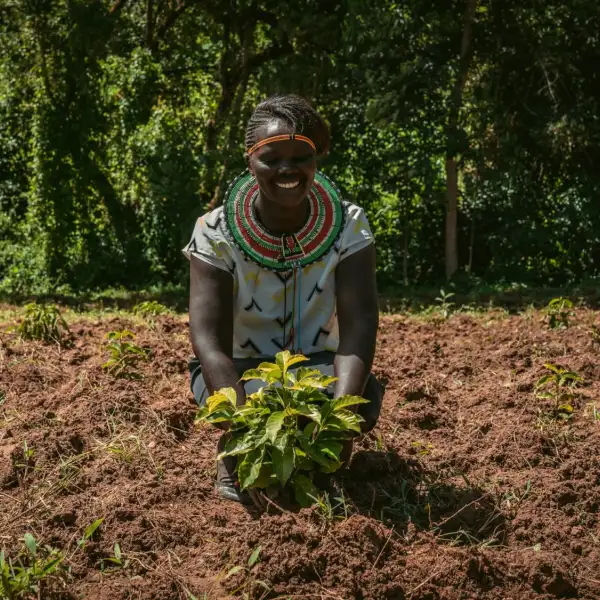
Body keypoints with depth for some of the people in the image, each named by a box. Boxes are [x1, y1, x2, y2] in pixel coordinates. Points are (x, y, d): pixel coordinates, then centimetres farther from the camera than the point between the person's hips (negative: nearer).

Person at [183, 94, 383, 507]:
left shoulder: (347, 226, -14)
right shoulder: (216, 234, -18)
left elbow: (358, 326, -25)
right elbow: (209, 339, -27)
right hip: (241, 370, -1)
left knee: (364, 395, -31)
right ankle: (234, 457, 2)